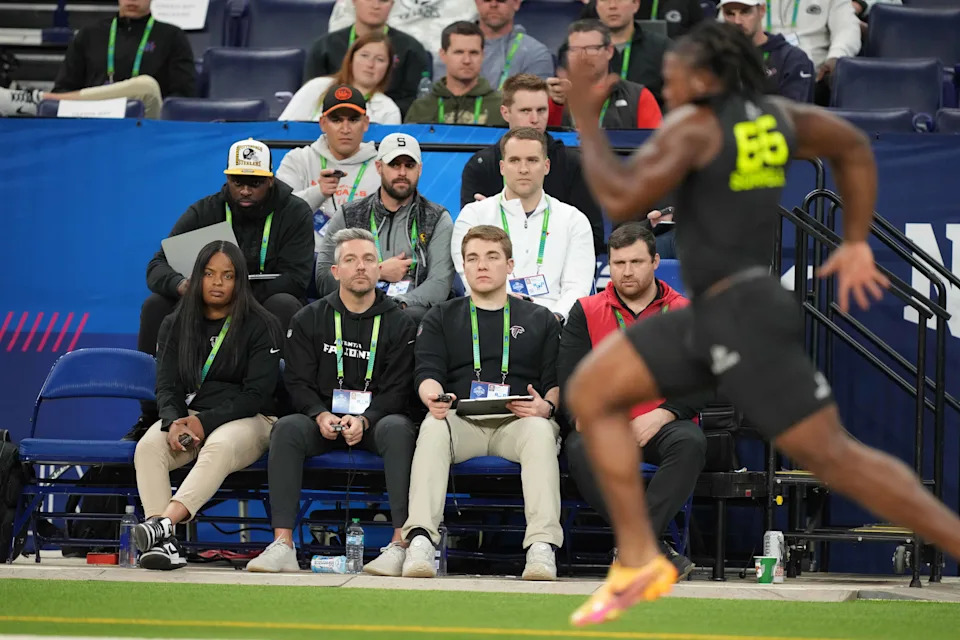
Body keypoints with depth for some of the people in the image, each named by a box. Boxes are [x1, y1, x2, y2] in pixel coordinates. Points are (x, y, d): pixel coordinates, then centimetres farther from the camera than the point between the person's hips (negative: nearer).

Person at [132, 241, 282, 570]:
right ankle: (165, 543, -43)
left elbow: (257, 394, -5)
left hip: (246, 419, -4)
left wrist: (206, 422, -17)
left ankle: (164, 523, -58)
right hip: (186, 415, 4)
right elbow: (167, 386, 7)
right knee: (149, 446, -30)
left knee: (219, 448, -39)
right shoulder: (175, 325, 14)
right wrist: (172, 422, -17)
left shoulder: (261, 326, 2)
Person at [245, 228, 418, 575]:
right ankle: (282, 544, -37)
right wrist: (320, 415, -16)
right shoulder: (309, 320, 11)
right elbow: (298, 381, 4)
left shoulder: (398, 324, 6)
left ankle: (401, 544, -41)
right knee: (287, 428, -30)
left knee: (398, 429, -35)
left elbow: (397, 389, -2)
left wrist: (364, 420, -20)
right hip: (323, 419, 1)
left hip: (375, 419, -1)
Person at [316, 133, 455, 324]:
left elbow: (440, 283, -2)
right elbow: (323, 277, 7)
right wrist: (378, 273, -2)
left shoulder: (438, 220, 13)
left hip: (412, 310, -2)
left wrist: (400, 304, -20)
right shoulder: (348, 217, 16)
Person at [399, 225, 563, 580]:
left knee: (540, 431, -36)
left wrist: (546, 405, -12)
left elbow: (556, 380, 12)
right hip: (462, 420, 0)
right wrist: (433, 396, -18)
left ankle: (542, 546, -47)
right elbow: (427, 372, 7)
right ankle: (420, 540, -48)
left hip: (519, 421, 0)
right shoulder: (440, 318, 22)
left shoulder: (539, 320, 22)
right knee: (433, 427, -35)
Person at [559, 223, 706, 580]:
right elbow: (569, 376, 5)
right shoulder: (587, 312, 14)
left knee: (691, 442, -36)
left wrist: (663, 414, -12)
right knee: (579, 450, -34)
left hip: (661, 426, 0)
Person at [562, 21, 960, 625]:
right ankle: (639, 562, 1)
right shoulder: (772, 115, 11)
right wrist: (856, 244, 26)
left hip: (745, 316, -10)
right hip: (714, 318, 10)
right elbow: (855, 147, 23)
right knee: (591, 391, 6)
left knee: (834, 457, -7)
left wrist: (586, 119, -9)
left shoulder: (694, 123, -13)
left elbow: (621, 200, -21)